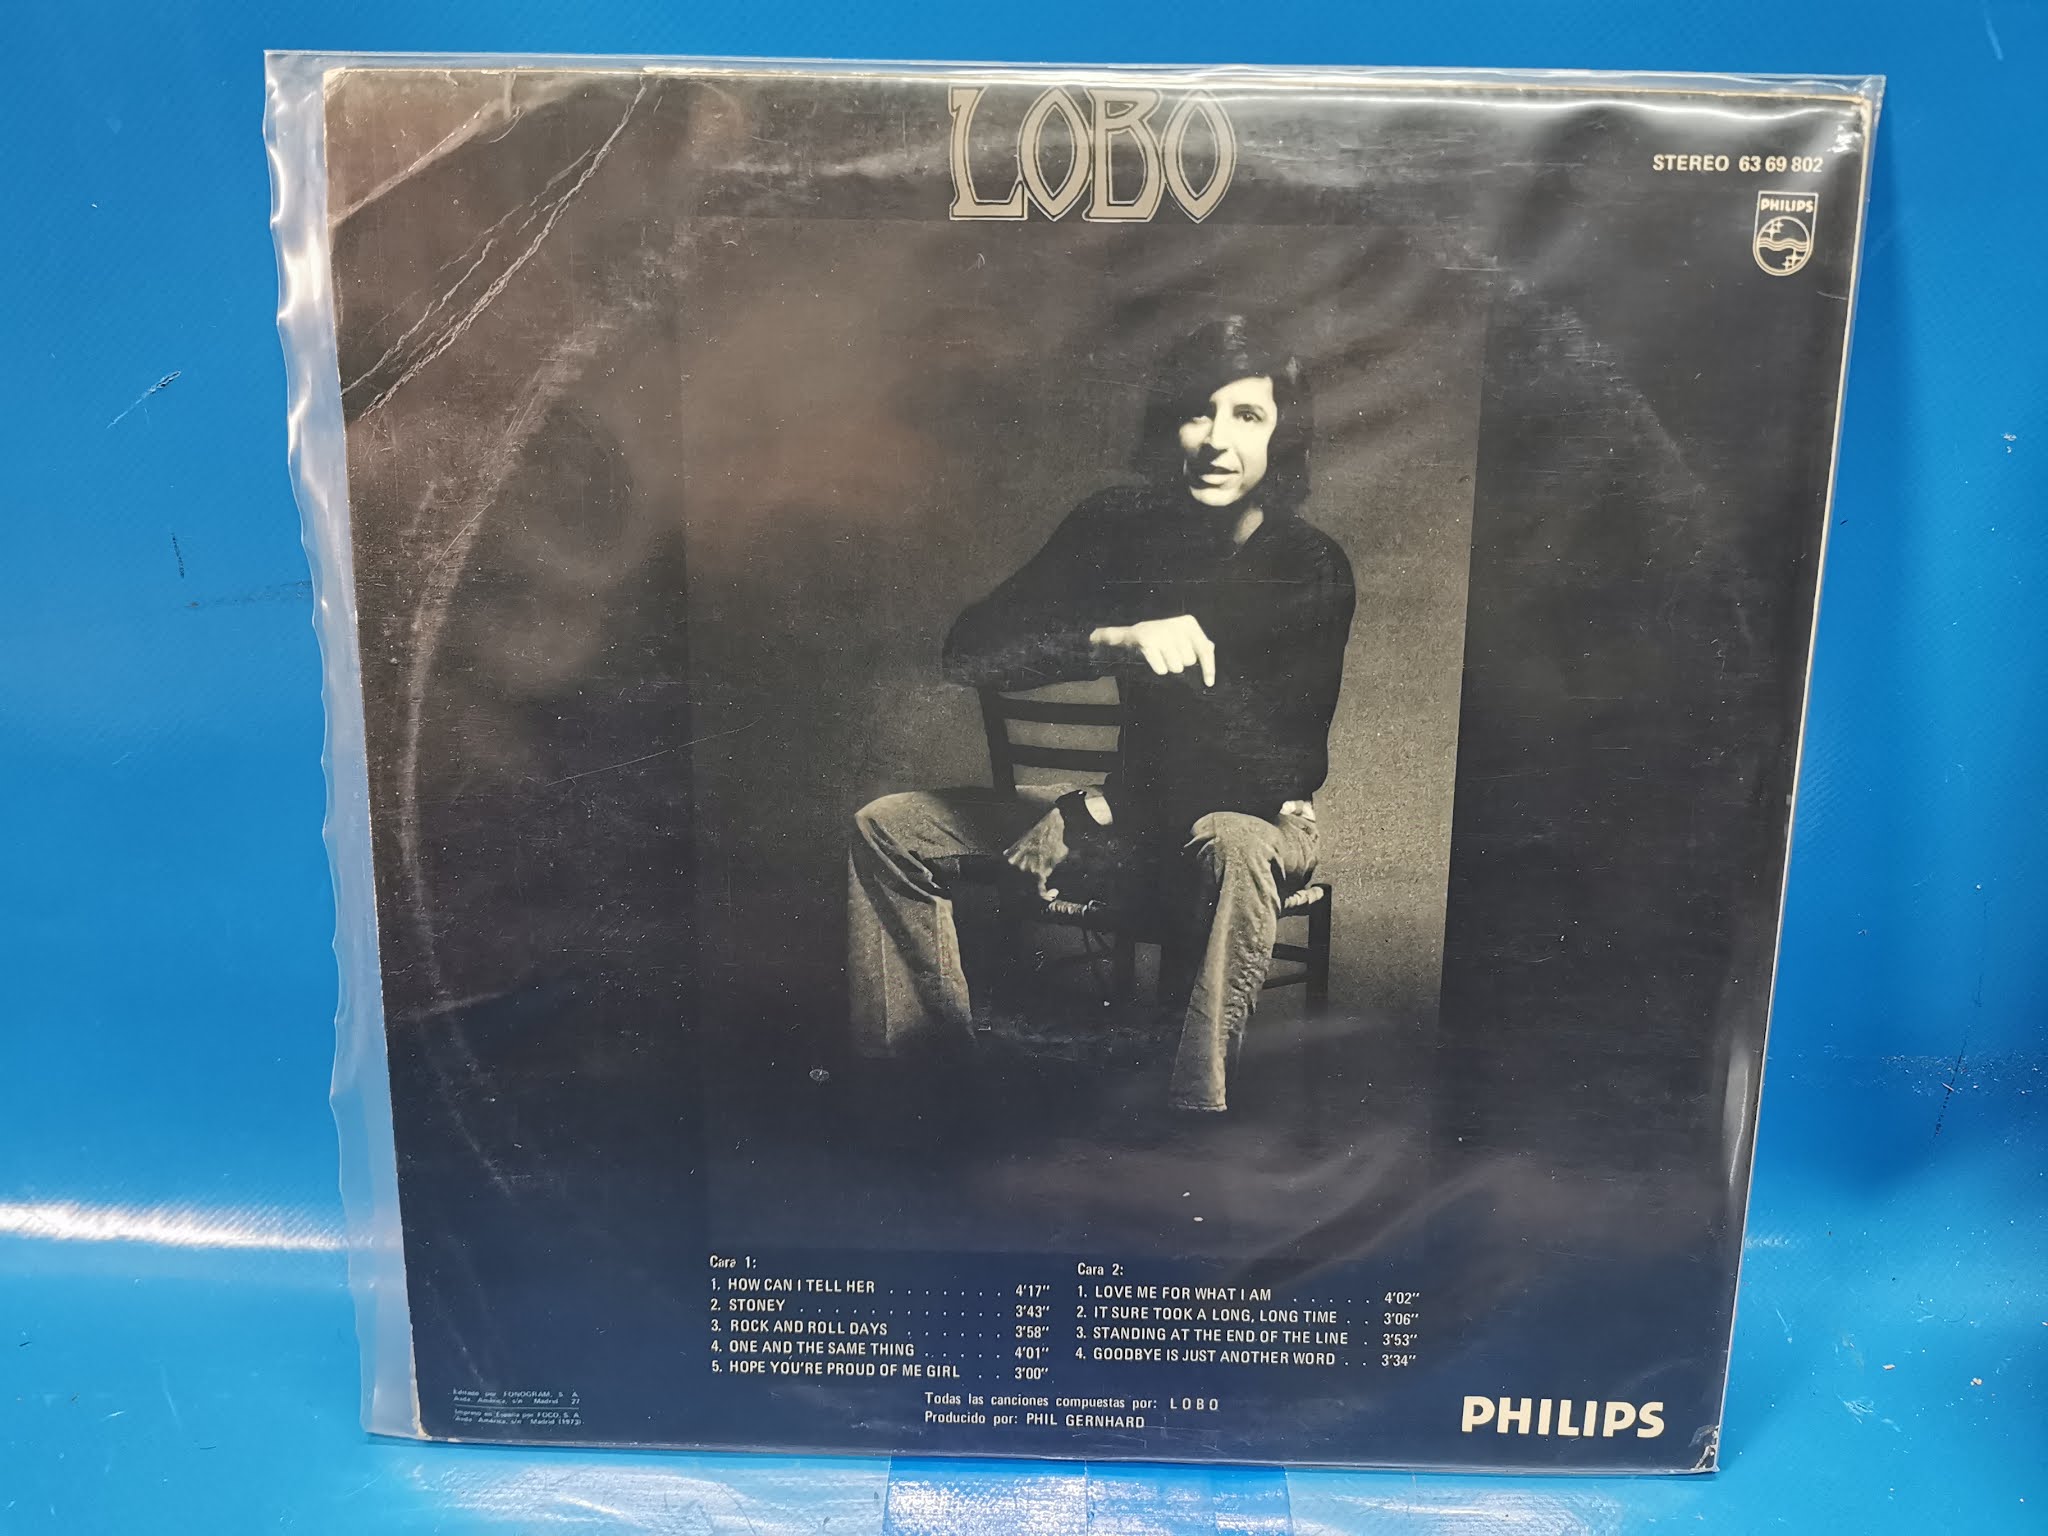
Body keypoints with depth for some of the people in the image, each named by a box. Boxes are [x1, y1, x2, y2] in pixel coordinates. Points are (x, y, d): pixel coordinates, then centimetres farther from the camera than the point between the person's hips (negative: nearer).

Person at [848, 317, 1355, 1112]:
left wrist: (1093, 815, -21)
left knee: (1232, 846, -42)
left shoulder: (1313, 569, -18)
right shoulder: (1119, 526, -8)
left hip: (1254, 816, -4)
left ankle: (1197, 1102, -33)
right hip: (1141, 806, 5)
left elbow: (1285, 768, -20)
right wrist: (1112, 639, -34)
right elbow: (969, 651, -15)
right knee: (887, 829, -3)